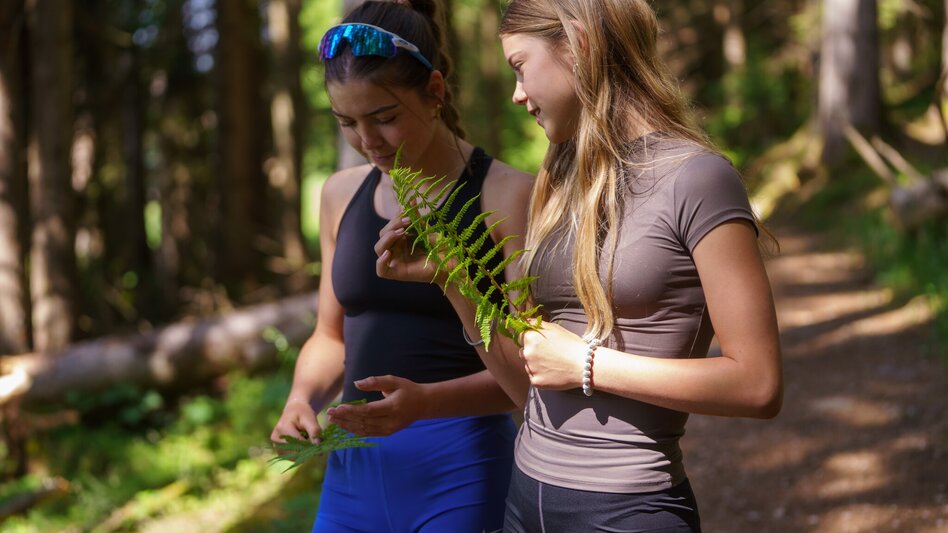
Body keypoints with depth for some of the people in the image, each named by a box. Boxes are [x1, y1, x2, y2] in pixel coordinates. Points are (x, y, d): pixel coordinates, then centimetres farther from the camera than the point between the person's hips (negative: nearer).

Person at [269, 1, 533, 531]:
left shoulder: (507, 196, -9)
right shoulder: (342, 195, 6)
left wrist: (425, 401, -26)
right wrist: (303, 398, -5)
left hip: (460, 468, -5)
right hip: (354, 466, 5)